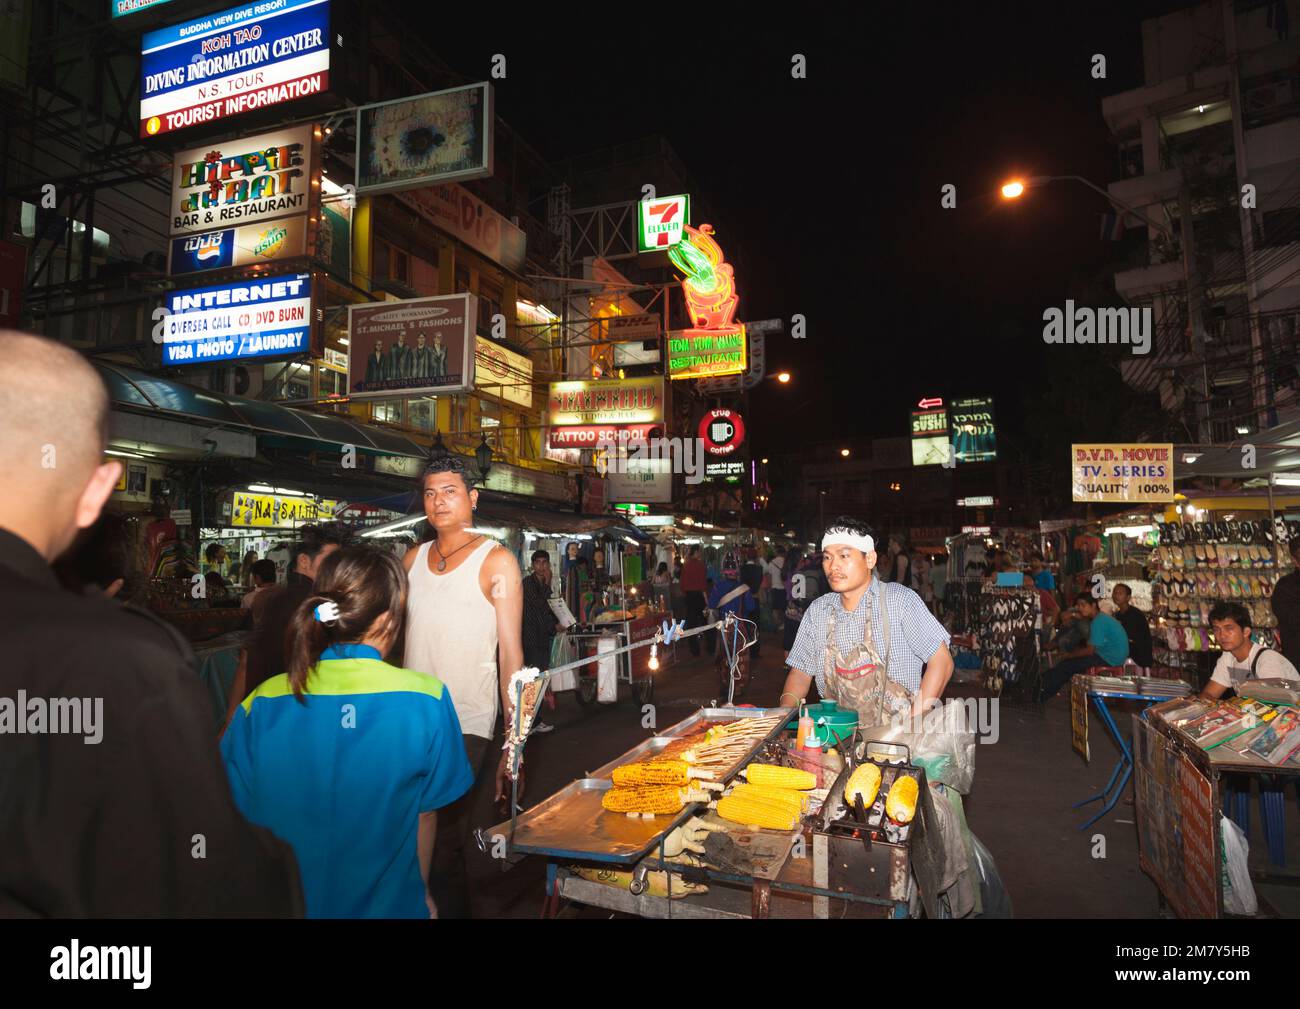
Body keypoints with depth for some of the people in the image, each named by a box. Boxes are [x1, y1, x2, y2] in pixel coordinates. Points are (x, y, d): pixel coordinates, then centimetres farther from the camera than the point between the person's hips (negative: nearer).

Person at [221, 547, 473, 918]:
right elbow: (425, 814, -9)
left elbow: (243, 816, -5)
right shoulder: (425, 700, -20)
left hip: (284, 901, 2)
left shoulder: (262, 705, -15)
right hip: (388, 902, -2)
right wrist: (422, 895, 8)